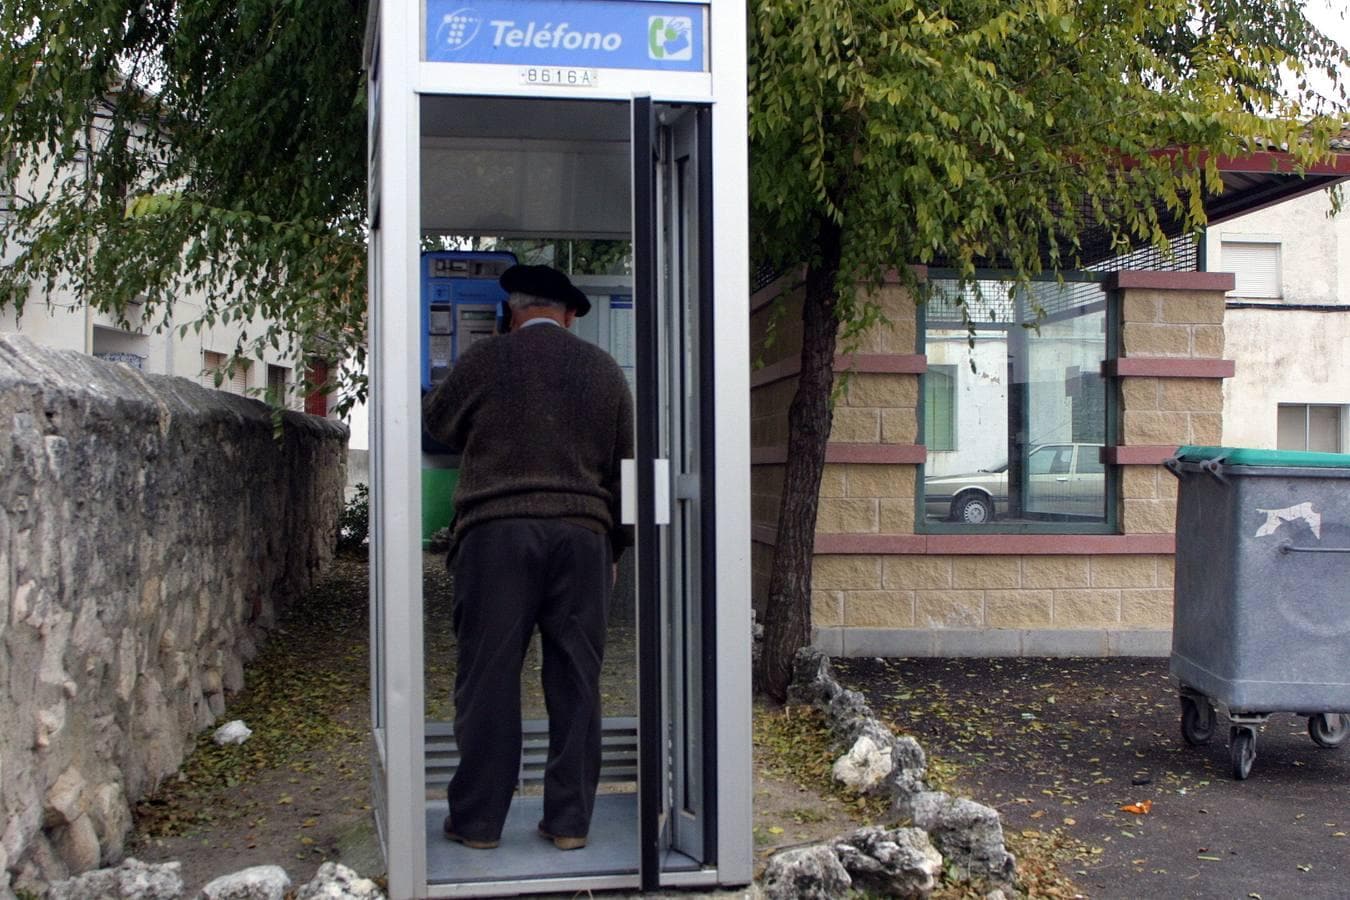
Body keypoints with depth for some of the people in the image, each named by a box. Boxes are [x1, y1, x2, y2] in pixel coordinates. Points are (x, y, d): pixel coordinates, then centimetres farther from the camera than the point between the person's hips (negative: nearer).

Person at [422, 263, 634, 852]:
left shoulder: (485, 360, 3)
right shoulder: (603, 369, 11)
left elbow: (437, 422, 19)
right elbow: (623, 467, 14)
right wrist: (614, 546, 21)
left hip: (497, 531, -2)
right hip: (581, 536, 3)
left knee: (489, 676, 3)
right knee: (575, 680, 6)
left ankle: (477, 820, 9)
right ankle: (569, 820, 10)